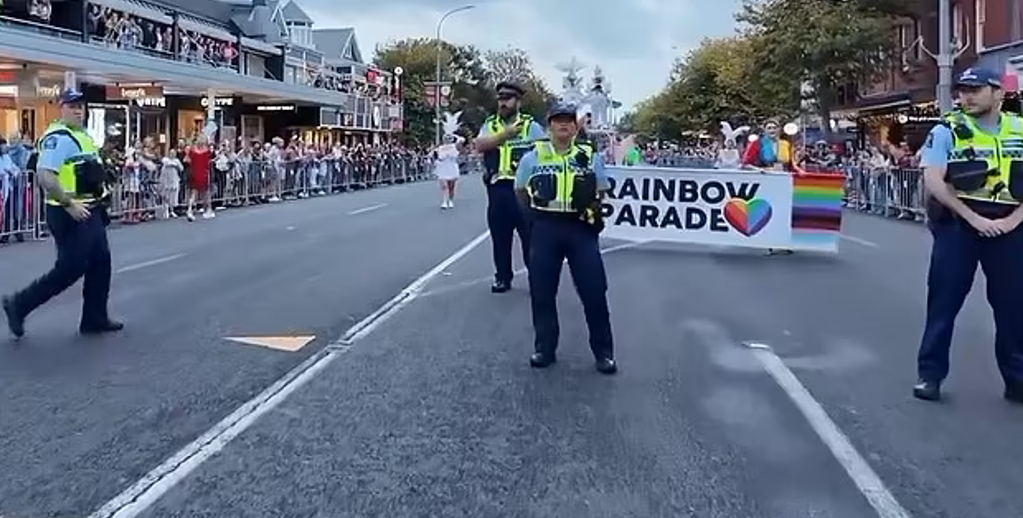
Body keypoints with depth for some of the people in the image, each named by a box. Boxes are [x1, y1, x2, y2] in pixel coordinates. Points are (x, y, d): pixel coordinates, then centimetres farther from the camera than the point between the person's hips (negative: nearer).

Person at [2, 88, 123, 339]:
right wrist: (69, 204, -24)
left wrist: (100, 187, 11)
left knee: (100, 263, 10)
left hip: (90, 210, 10)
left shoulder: (84, 136, 15)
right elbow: (45, 176, -26)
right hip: (69, 213, -10)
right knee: (71, 268, -5)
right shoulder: (58, 137, -16)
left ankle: (95, 318, 19)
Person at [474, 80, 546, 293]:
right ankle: (503, 277, 22)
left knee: (530, 235, 1)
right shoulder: (489, 125, 10)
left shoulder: (531, 126, 1)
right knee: (499, 236, 10)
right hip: (497, 189, 3)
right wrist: (506, 134, -17)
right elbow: (480, 145, -9)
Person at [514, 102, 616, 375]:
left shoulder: (591, 157, 3)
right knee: (542, 291, 5)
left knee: (594, 291, -1)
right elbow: (520, 190, 16)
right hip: (545, 229, 1)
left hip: (582, 229, 0)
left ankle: (603, 352, 11)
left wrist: (589, 210, 9)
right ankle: (544, 348, 19)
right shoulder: (533, 157, 2)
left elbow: (601, 191, 17)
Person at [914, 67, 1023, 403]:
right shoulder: (947, 131, -3)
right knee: (944, 301, 1)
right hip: (959, 226, -3)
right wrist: (973, 218, -15)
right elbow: (933, 182, -12)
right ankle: (930, 374, 10)